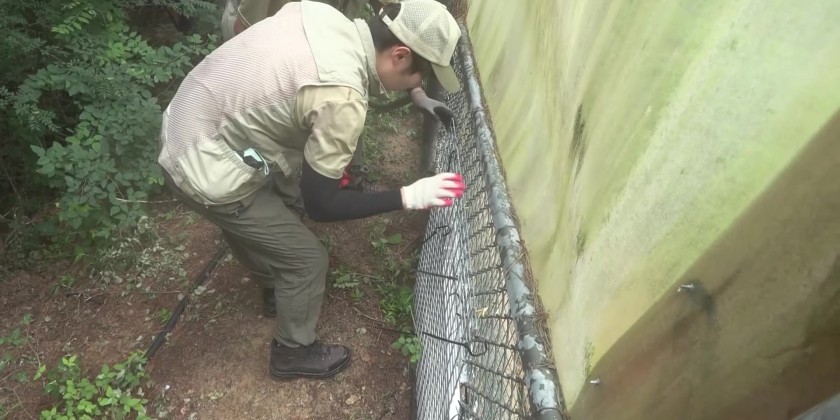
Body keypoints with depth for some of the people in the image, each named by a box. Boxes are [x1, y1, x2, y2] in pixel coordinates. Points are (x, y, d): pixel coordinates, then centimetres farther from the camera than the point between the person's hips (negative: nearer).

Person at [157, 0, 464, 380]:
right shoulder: (342, 98, -29)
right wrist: (409, 197, -17)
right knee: (307, 259, 4)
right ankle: (293, 353, 30)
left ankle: (279, 282, 54)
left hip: (188, 128, 9)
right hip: (205, 172, -9)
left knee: (288, 200, 28)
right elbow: (321, 205, -20)